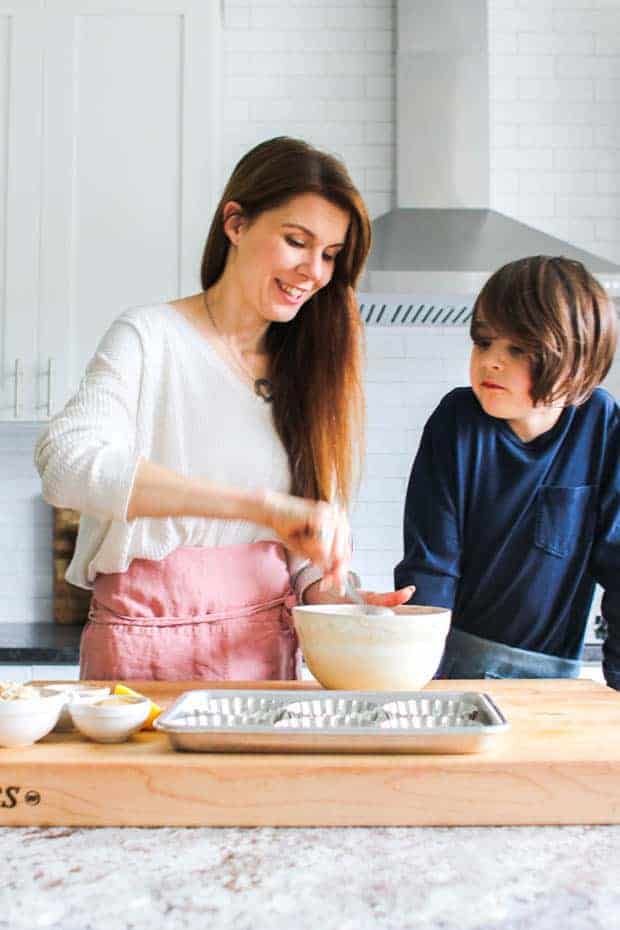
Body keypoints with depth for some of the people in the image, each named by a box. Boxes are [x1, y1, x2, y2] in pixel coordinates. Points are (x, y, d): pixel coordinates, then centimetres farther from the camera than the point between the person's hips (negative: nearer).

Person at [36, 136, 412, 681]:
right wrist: (263, 504, -29)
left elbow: (303, 555, 13)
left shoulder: (305, 368, 12)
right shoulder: (150, 339, -3)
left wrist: (334, 599, -9)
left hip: (268, 653, 4)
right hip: (148, 650, -4)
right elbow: (65, 461, -22)